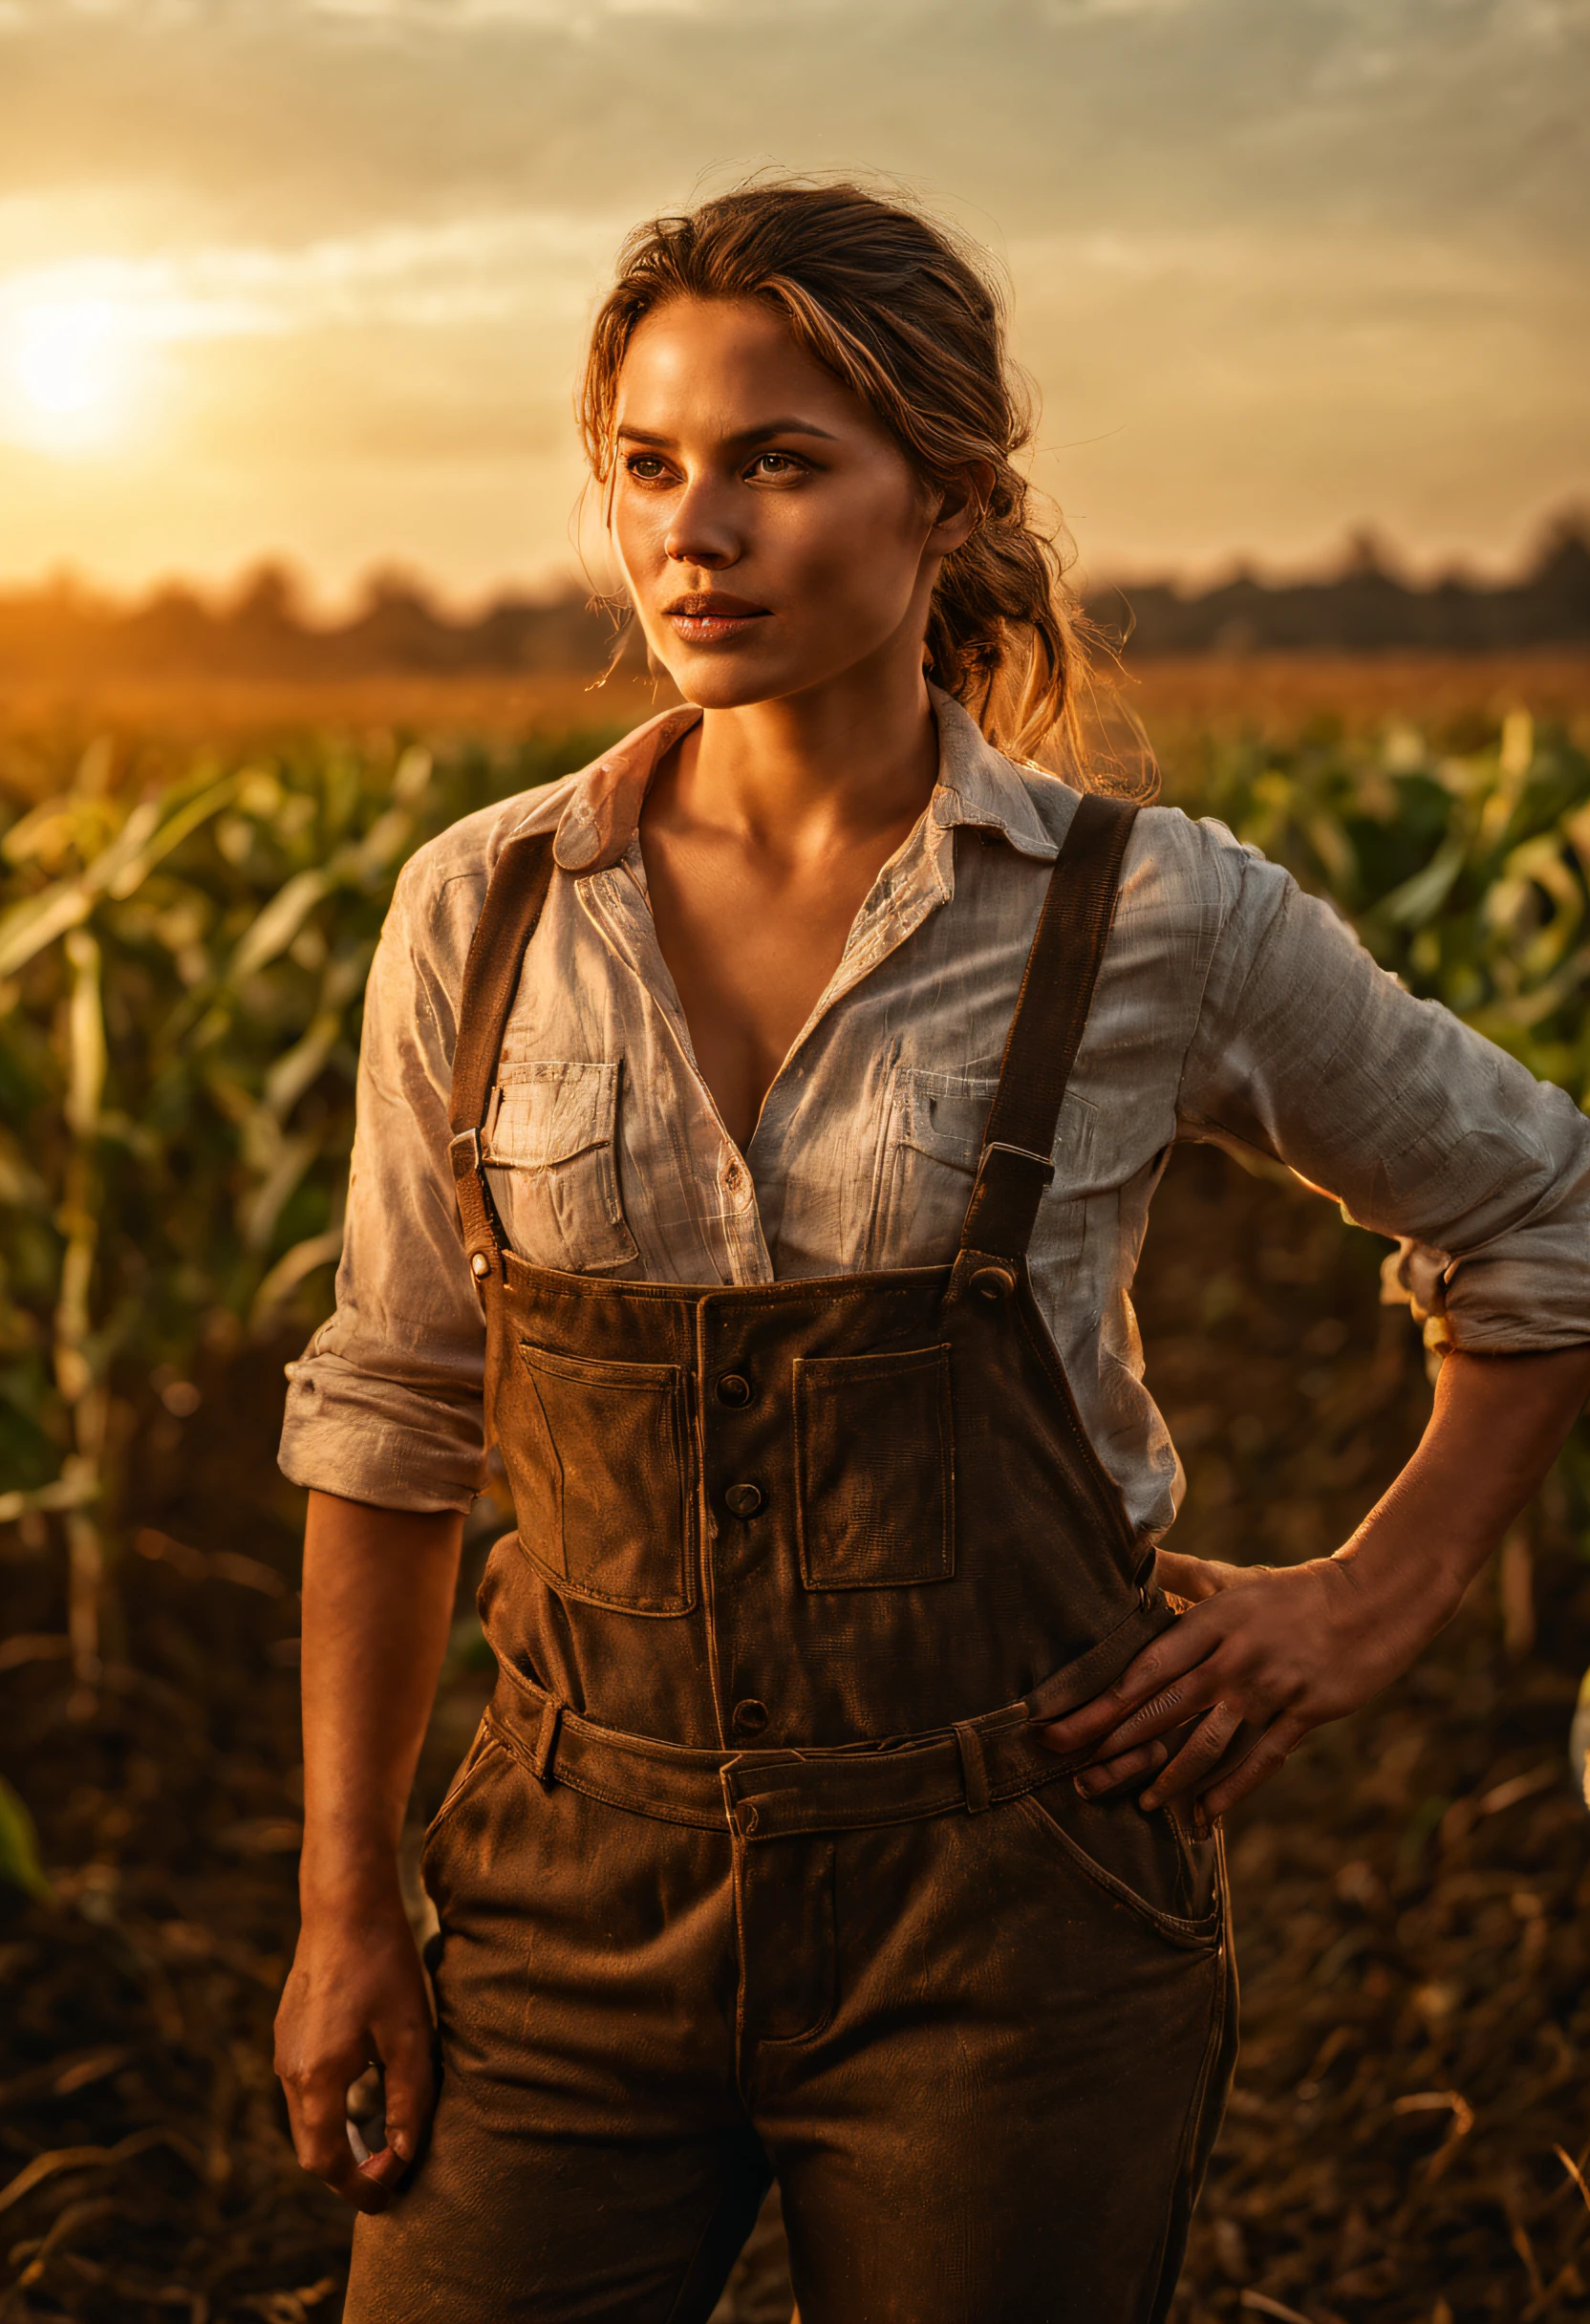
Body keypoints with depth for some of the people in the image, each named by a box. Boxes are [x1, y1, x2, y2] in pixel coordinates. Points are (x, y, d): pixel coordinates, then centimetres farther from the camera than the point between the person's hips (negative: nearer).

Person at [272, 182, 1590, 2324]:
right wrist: (347, 1898, 6)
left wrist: (1383, 1595, 1)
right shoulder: (479, 914, -2)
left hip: (1009, 1908, -2)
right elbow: (393, 1421, 7)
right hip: (585, 1888, 2)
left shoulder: (1155, 920, -8)